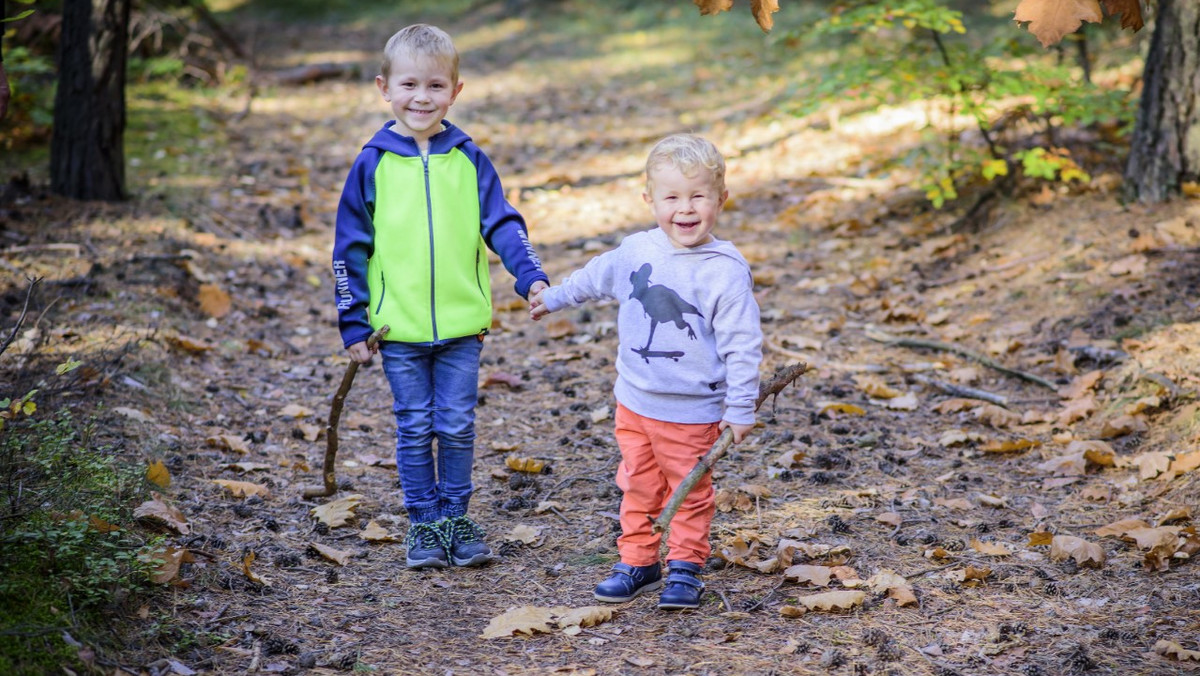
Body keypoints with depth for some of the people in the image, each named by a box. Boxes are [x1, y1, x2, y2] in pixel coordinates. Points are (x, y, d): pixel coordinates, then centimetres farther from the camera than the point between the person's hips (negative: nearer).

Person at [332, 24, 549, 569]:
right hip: (398, 325, -1)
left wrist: (530, 276, -16)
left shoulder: (468, 159, 1)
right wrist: (353, 323, -1)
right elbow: (351, 247, 1)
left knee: (457, 426, 7)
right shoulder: (373, 164, -2)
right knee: (414, 429, 7)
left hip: (461, 323, 1)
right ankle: (423, 524, 20)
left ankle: (456, 518, 22)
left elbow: (501, 225, 2)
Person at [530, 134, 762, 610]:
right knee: (638, 487, 14)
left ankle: (685, 567, 21)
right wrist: (554, 298, 34)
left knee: (689, 491, 8)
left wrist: (740, 408, -15)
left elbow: (742, 344, -15)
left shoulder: (725, 271, -17)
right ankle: (637, 562, 27)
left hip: (692, 411, -5)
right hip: (634, 401, 5)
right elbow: (596, 278, 21)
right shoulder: (635, 251, -1)